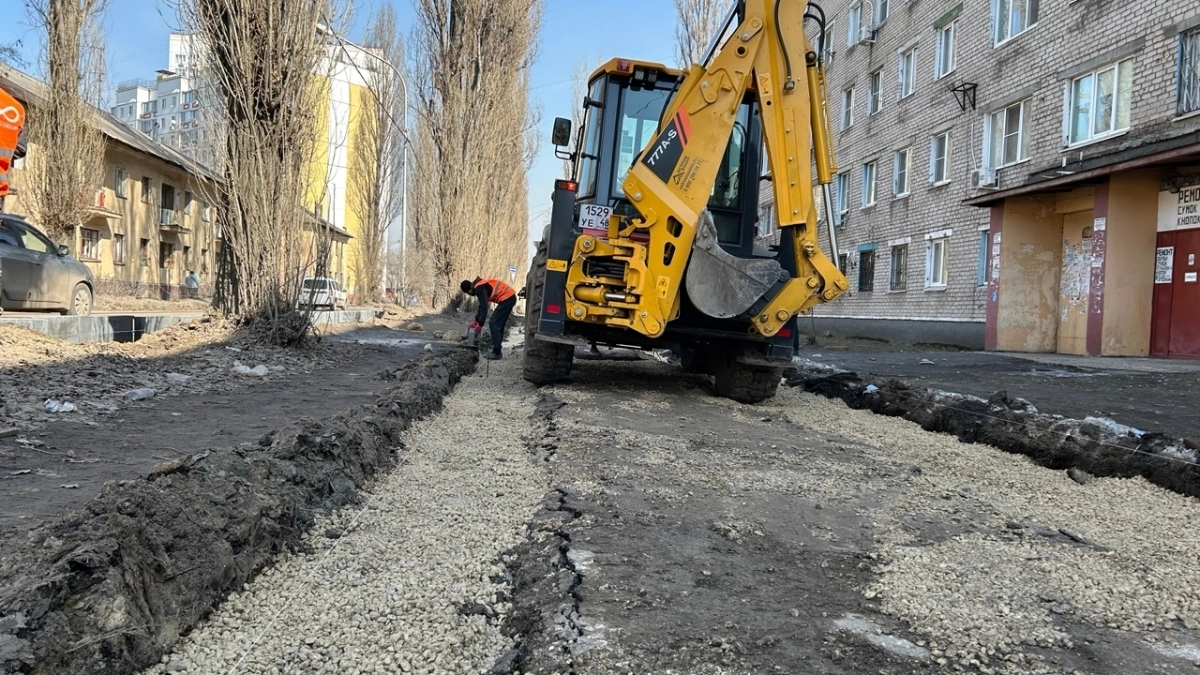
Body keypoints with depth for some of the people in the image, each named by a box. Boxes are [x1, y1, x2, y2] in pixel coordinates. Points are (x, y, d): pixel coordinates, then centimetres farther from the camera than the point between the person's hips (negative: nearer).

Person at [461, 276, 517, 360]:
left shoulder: (479, 289, -14)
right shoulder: (480, 286, 18)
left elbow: (484, 307, -17)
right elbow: (482, 306, 27)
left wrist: (480, 324, -11)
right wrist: (476, 320, 28)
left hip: (506, 298, -10)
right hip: (510, 297, 10)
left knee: (494, 324, -6)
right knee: (498, 325, 14)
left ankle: (496, 353, -6)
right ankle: (496, 351, 17)